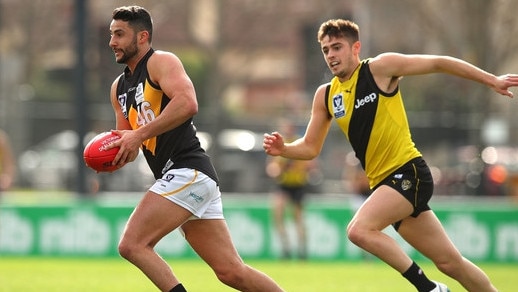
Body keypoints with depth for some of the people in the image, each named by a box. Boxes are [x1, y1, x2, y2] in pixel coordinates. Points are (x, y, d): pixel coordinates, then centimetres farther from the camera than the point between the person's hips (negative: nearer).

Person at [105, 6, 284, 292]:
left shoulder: (161, 62, -5)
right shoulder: (119, 88, 21)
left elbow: (187, 103, -23)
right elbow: (127, 144, 25)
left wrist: (140, 134, -23)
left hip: (188, 172, -9)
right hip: (178, 180, 9)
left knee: (132, 244, -16)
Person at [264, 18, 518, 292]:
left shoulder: (380, 68, -7)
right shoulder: (325, 95, 9)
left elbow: (439, 63, -2)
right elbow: (310, 147, 15)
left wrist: (492, 80, -1)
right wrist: (283, 149, -6)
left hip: (408, 172, -6)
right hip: (384, 182, 6)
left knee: (359, 229, -24)